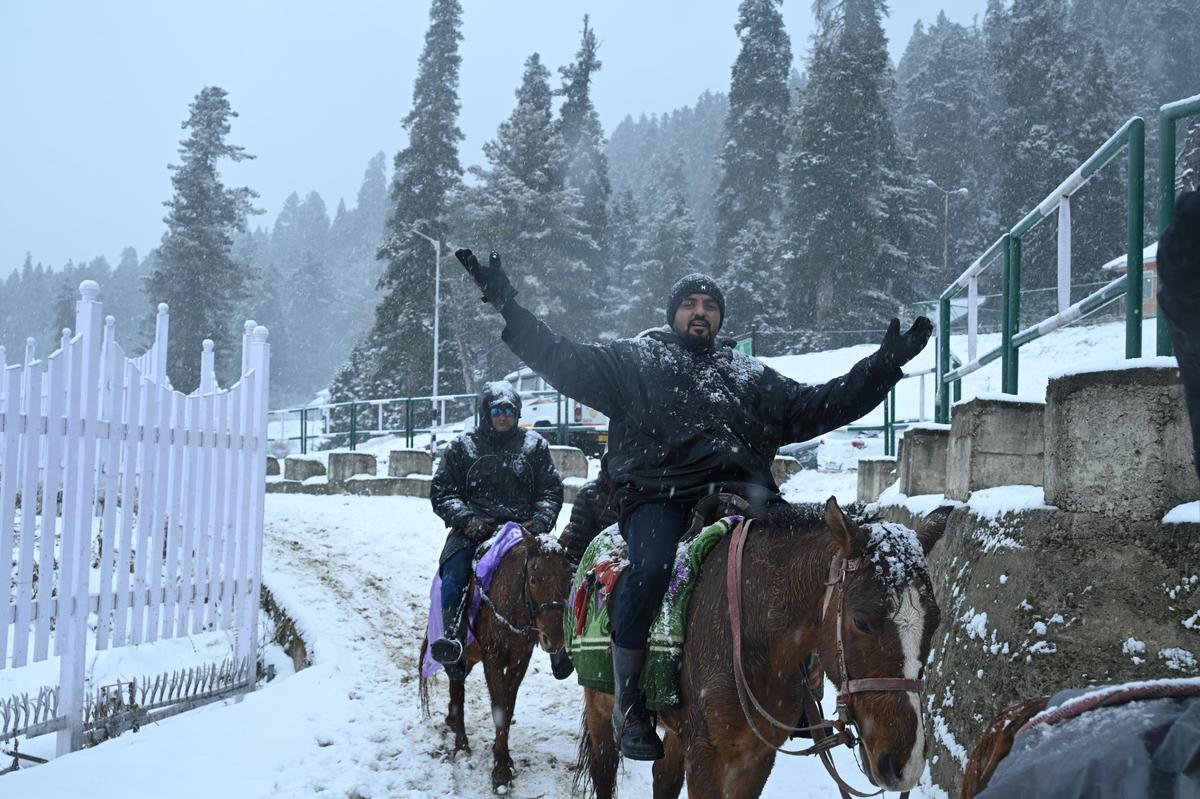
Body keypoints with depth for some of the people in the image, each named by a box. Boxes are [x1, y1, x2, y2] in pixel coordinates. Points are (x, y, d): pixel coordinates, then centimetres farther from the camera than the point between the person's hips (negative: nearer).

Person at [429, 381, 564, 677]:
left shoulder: (535, 445, 16)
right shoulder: (462, 447, 14)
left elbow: (551, 491, 13)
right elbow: (442, 491, 8)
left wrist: (541, 521, -8)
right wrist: (466, 518, -11)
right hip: (473, 529, 0)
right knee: (454, 575, -30)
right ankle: (454, 642, -44)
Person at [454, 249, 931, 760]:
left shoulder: (751, 377, 27)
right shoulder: (633, 361, 18)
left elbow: (816, 408, 24)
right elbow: (563, 362, 10)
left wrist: (885, 365, 18)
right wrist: (506, 305, 1)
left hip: (742, 496, 3)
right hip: (659, 496, -3)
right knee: (653, 567, -34)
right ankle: (629, 705, -22)